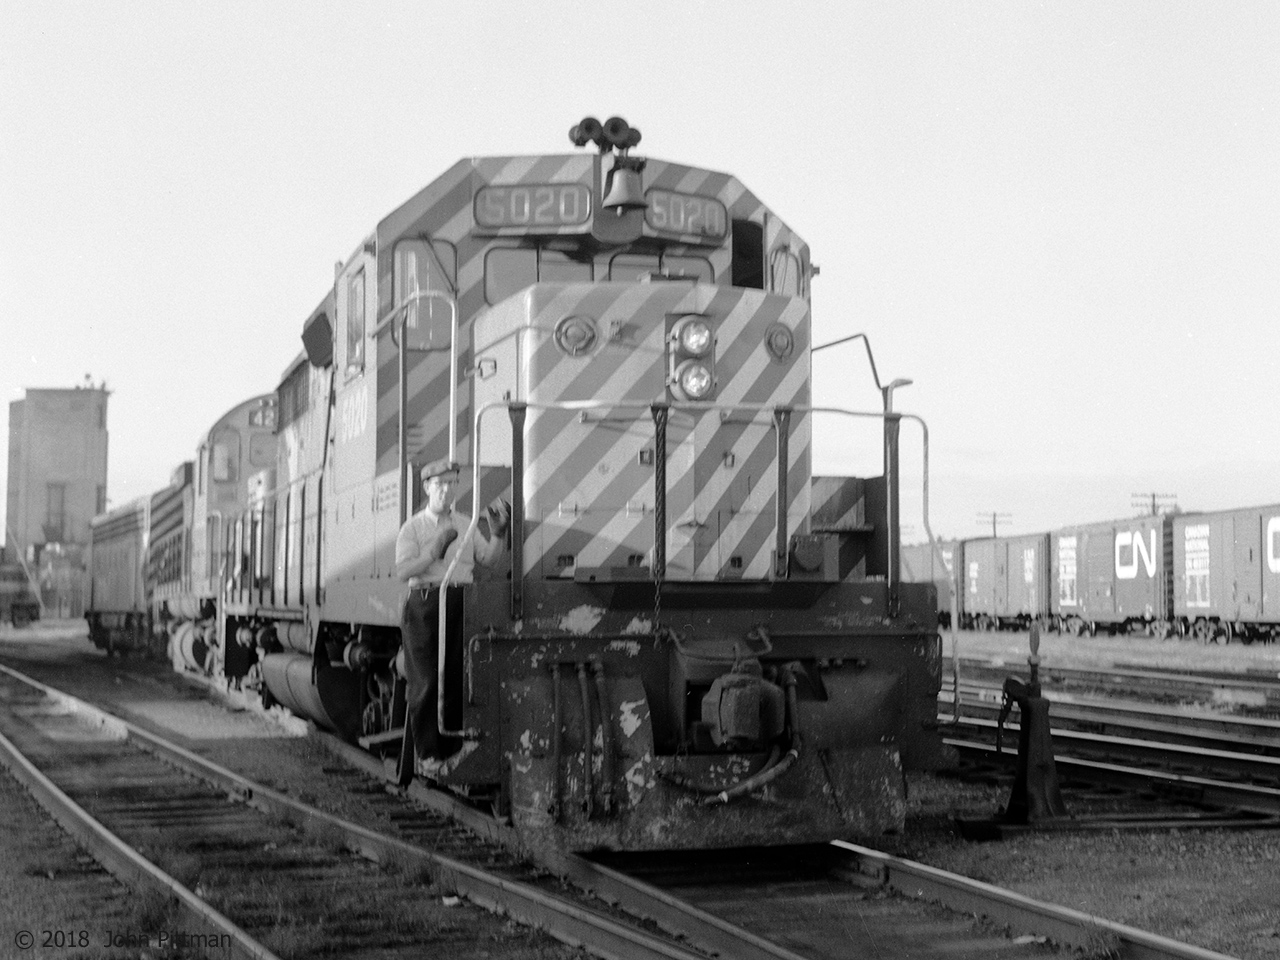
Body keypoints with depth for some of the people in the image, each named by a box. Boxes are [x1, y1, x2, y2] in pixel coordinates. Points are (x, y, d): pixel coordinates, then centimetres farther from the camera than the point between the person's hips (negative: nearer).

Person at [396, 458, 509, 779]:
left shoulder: (465, 524, 17)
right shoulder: (413, 527, 4)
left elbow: (489, 559, 11)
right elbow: (403, 571, -8)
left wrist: (498, 533, -6)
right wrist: (435, 549, -18)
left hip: (460, 604, 4)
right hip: (424, 604, -4)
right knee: (424, 683, -5)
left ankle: (450, 752, 8)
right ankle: (426, 754, 2)